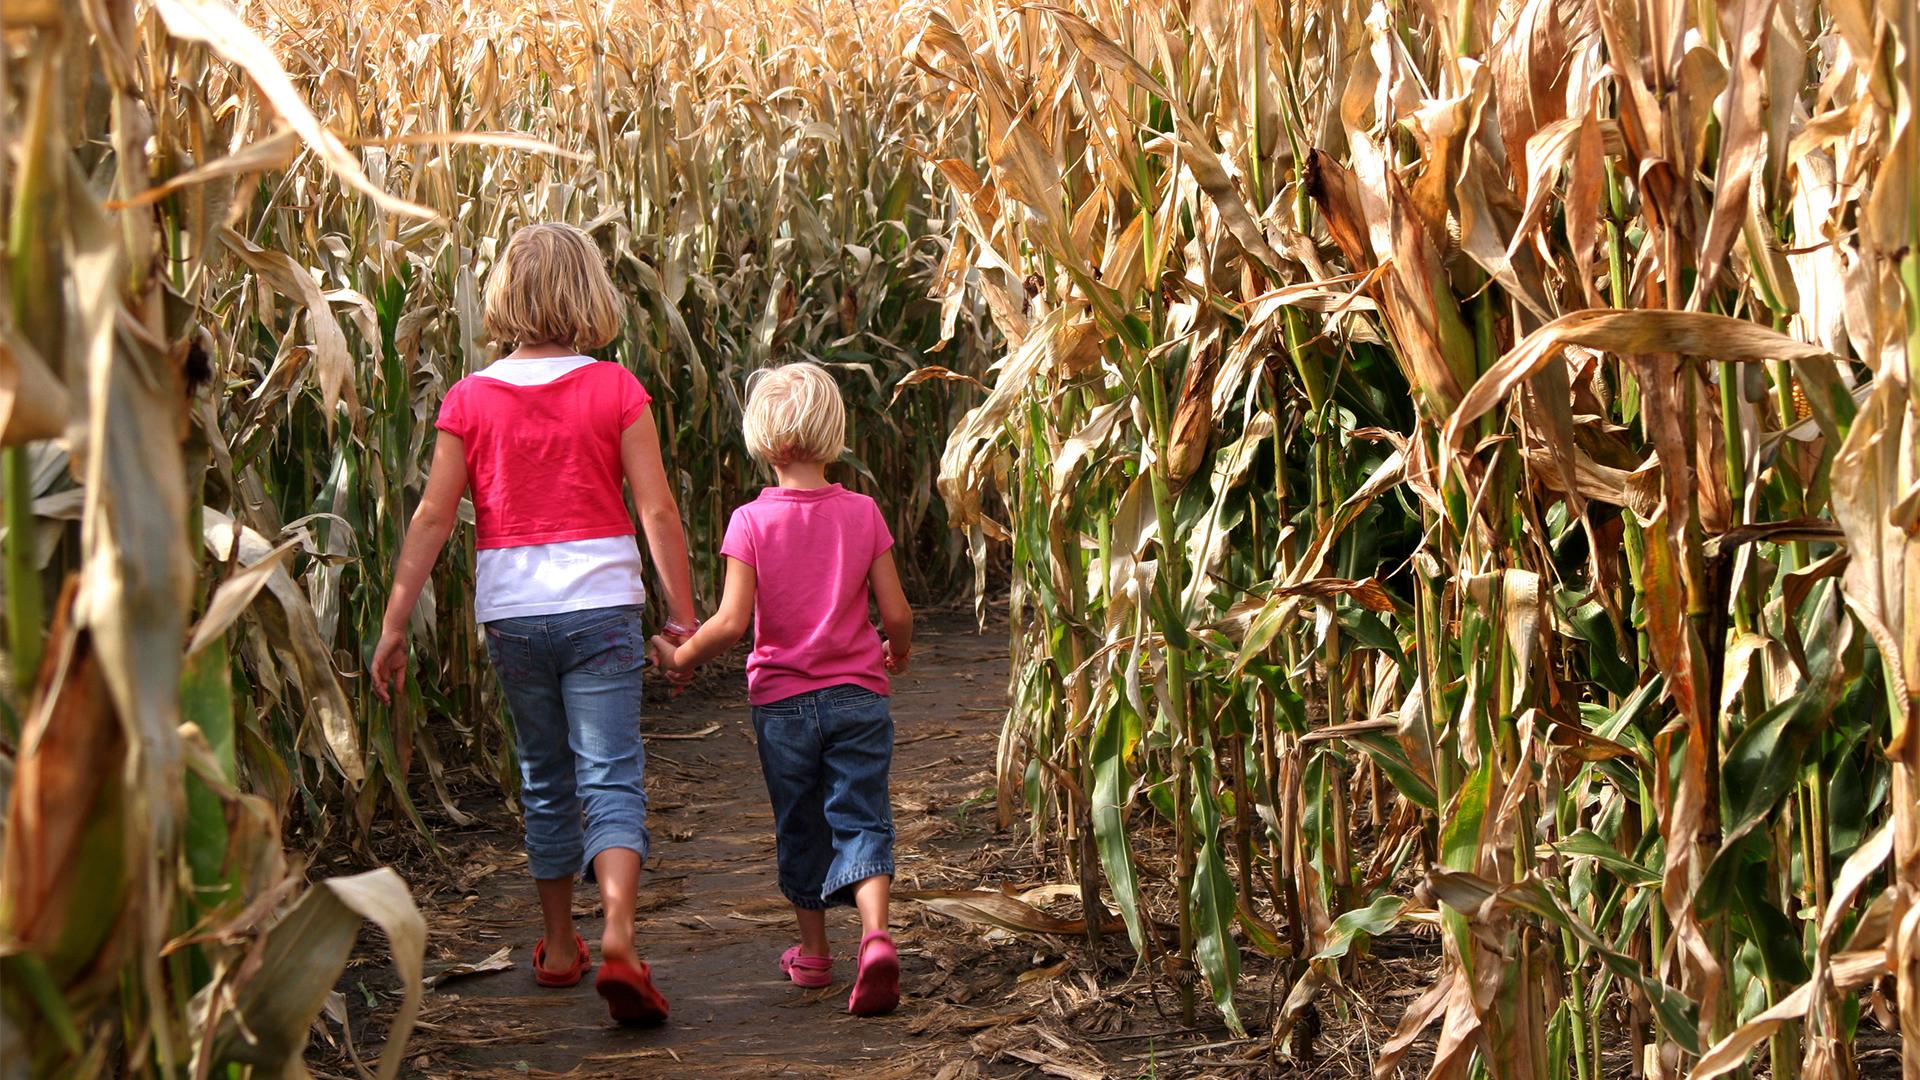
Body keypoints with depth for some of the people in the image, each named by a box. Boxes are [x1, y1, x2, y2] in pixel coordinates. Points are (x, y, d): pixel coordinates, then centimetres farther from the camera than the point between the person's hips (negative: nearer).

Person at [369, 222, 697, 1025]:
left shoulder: (471, 400, -1)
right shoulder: (614, 390, -4)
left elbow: (433, 517, -2)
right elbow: (657, 510, -5)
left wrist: (394, 624, 2)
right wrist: (682, 611, 2)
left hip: (510, 611, 2)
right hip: (602, 604, -2)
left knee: (545, 780, 18)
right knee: (611, 779, -3)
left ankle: (559, 948, 27)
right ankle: (618, 942, -23)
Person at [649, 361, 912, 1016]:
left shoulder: (752, 521, -10)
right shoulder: (862, 513, -4)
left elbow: (732, 622, -16)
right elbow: (896, 614, -4)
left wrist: (681, 657, 1)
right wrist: (899, 652, 18)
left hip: (781, 701, 0)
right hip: (857, 696, 0)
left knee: (799, 829, 15)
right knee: (861, 820, -1)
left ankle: (814, 953, 28)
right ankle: (876, 935, -25)